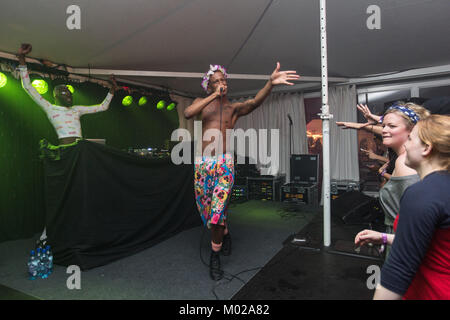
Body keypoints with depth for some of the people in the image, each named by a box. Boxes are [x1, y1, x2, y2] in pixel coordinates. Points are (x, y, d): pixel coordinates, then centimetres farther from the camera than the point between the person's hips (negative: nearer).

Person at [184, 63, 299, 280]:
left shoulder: (235, 107, 6)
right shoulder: (202, 102, 10)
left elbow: (255, 102, -15)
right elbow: (187, 113, -12)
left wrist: (271, 83, -34)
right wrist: (215, 95, -16)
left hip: (224, 164, -2)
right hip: (202, 164, 3)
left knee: (217, 211, -11)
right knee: (206, 210, 14)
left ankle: (215, 256, 9)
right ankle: (225, 233, 43)